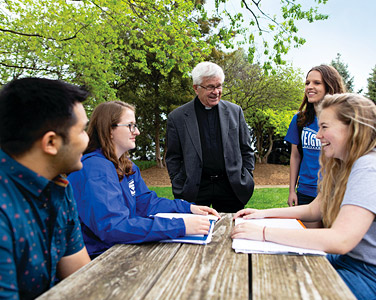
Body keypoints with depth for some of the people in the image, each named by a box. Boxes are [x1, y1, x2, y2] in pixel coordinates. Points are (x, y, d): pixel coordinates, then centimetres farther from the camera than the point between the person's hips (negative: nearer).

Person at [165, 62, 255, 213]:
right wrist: (179, 192, -2)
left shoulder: (235, 111, 5)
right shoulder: (177, 117, -2)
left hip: (230, 187, 2)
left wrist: (247, 182, 5)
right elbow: (173, 159, 2)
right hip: (194, 190, -1)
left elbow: (246, 150, 10)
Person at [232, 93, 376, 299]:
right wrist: (264, 213, 4)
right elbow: (313, 210, 14)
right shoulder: (341, 167, 8)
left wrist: (264, 232, -32)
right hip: (348, 259, 8)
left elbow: (340, 240, -34)